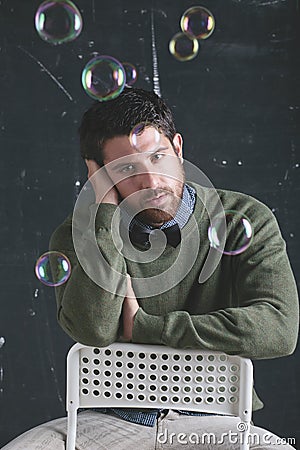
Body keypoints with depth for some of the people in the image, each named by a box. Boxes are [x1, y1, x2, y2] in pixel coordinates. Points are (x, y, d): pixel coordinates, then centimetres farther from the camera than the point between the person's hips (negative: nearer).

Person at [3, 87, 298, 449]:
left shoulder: (247, 220, -5)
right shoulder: (78, 237, -3)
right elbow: (93, 329, -21)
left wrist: (144, 326, -16)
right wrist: (105, 208, -18)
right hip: (110, 420, 0)